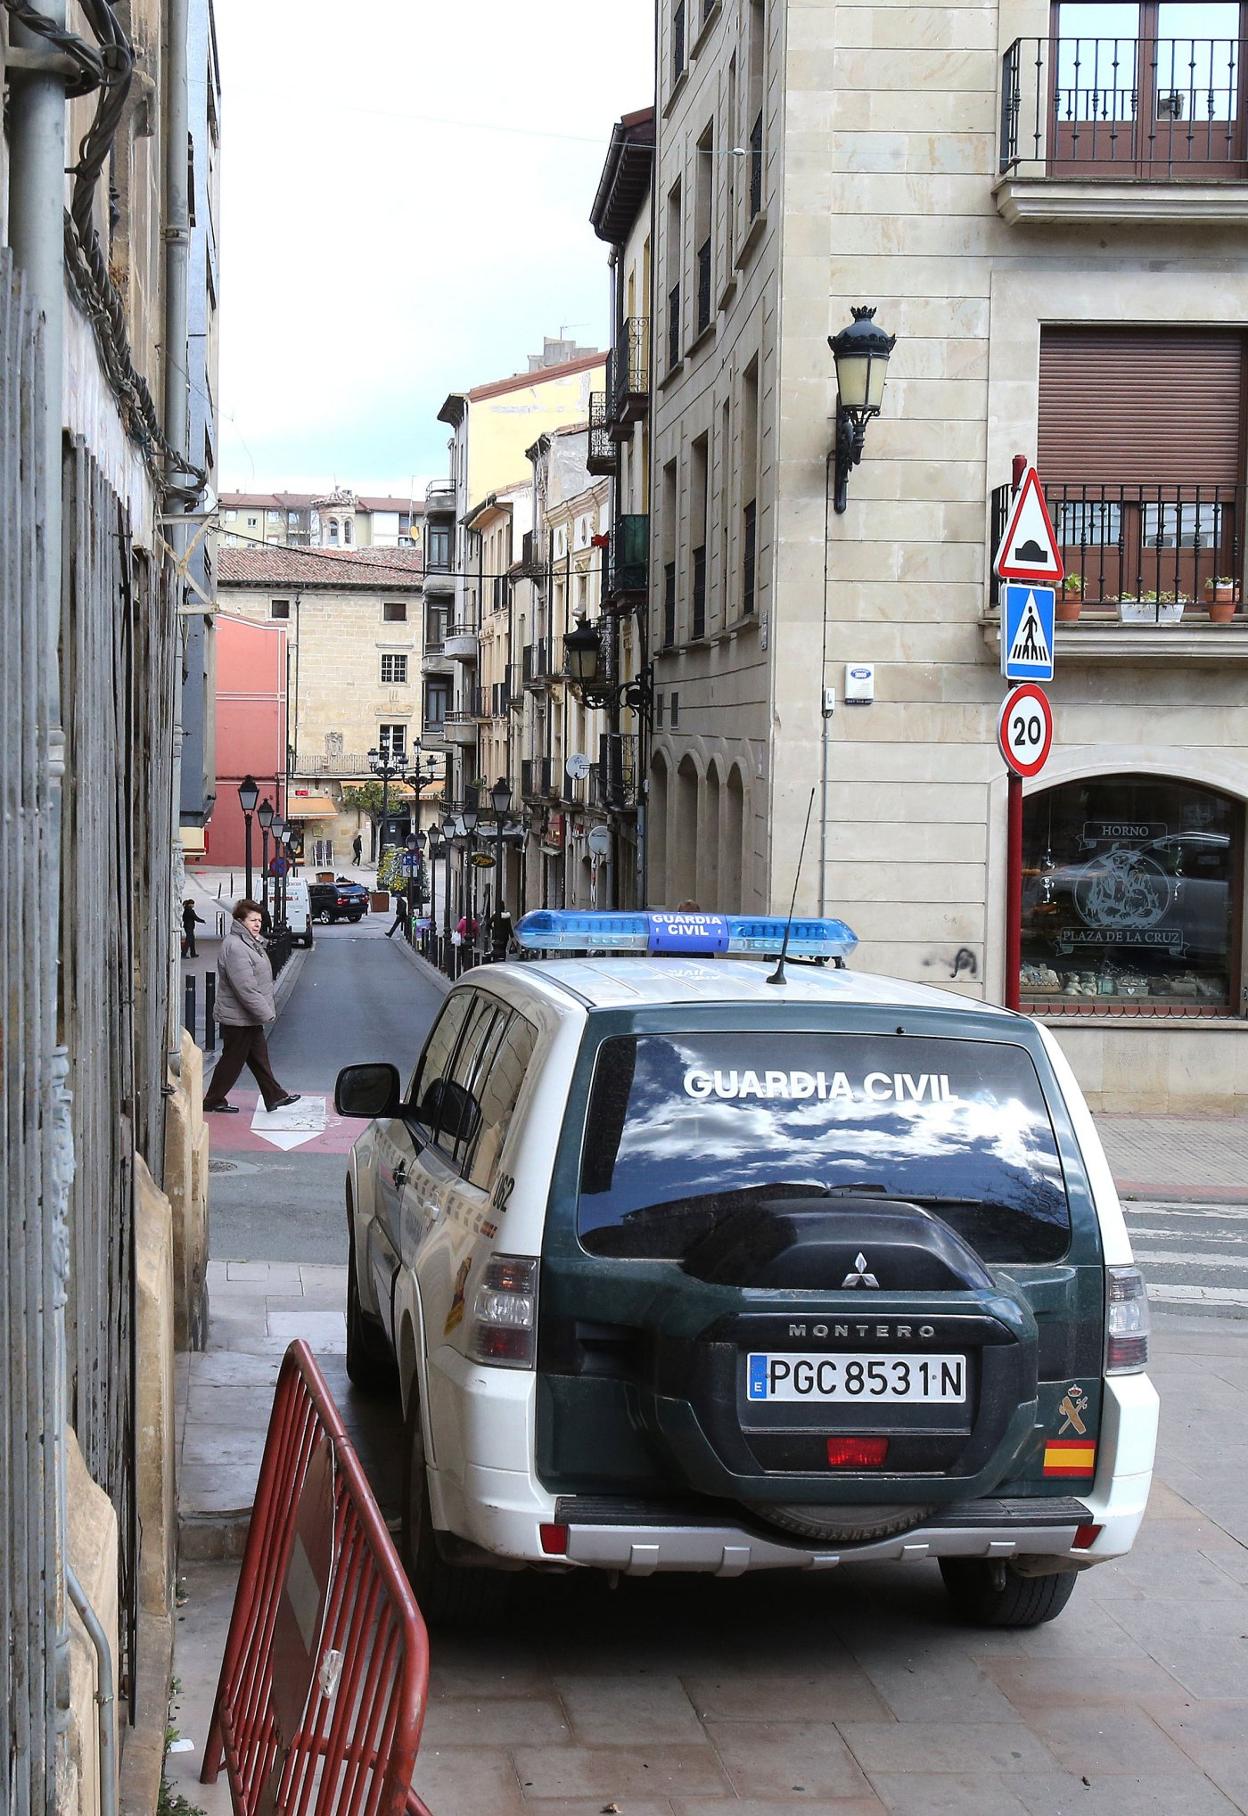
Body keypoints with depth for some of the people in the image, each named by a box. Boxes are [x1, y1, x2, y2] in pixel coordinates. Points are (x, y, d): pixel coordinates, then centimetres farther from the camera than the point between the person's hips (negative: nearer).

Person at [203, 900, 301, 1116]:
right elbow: (245, 987, -27)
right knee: (232, 1059, 1)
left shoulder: (251, 942, 12)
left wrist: (266, 1010, 20)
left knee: (259, 1056, 16)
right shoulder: (235, 947, -23)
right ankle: (213, 1100, 13)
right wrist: (265, 1013, -24)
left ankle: (275, 1096, 23)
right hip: (238, 1019, -10)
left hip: (251, 1017, 10)